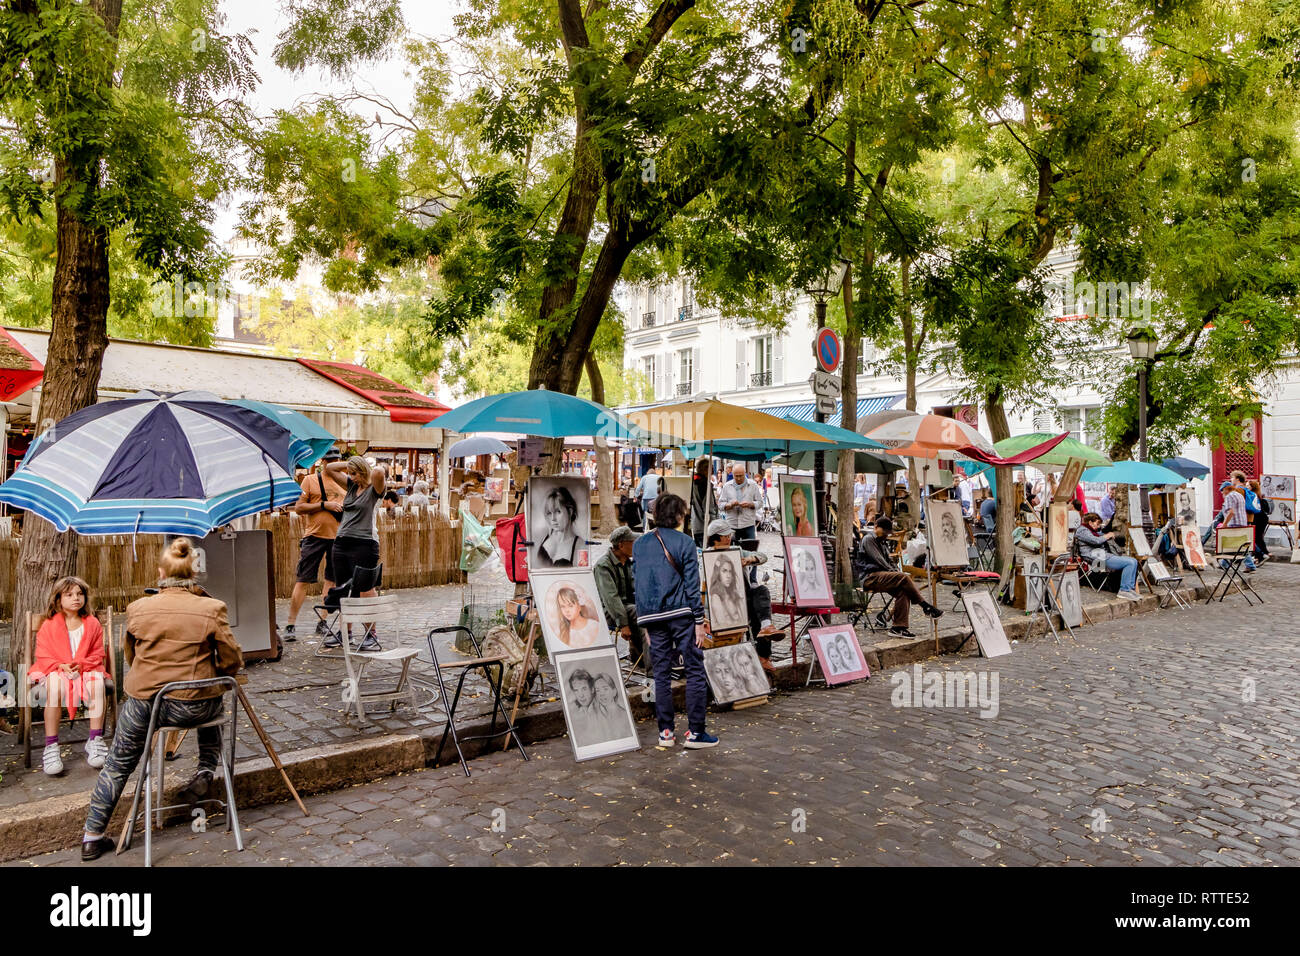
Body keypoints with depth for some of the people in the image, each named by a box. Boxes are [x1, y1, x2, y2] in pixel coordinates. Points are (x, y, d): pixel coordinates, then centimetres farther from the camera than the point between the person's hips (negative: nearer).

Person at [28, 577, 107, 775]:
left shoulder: (92, 624, 8)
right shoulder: (49, 625, 6)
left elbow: (97, 654, 7)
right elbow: (42, 655, 3)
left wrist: (82, 664, -13)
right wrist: (60, 665, -15)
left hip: (87, 669, 1)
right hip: (55, 670, 0)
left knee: (97, 682, -34)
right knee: (54, 685, -37)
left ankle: (95, 740, -26)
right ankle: (51, 747, -31)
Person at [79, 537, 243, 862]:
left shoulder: (137, 608, -4)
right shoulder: (212, 608, -12)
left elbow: (131, 657, 12)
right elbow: (231, 663, -7)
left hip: (143, 704, 1)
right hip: (195, 707, -1)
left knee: (117, 765, 24)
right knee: (212, 704, 35)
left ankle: (93, 836, 29)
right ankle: (205, 773, 26)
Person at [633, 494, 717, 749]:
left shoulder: (639, 544, 9)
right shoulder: (684, 542, -4)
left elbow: (636, 583, 11)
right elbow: (692, 584, -7)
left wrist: (644, 622, 16)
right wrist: (699, 620, -4)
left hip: (651, 616, 4)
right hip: (681, 613, -4)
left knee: (661, 673, 10)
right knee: (695, 670, 3)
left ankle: (666, 731, 13)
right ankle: (695, 732, 3)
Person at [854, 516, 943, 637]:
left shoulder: (881, 543, 30)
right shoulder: (868, 539, 0)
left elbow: (889, 561, 27)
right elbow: (878, 560, -10)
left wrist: (897, 572, 6)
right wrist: (896, 573, -12)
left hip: (881, 576, 9)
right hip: (870, 578, -9)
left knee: (902, 591, -19)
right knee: (904, 578, -25)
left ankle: (898, 627, -23)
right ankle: (926, 607, -17)